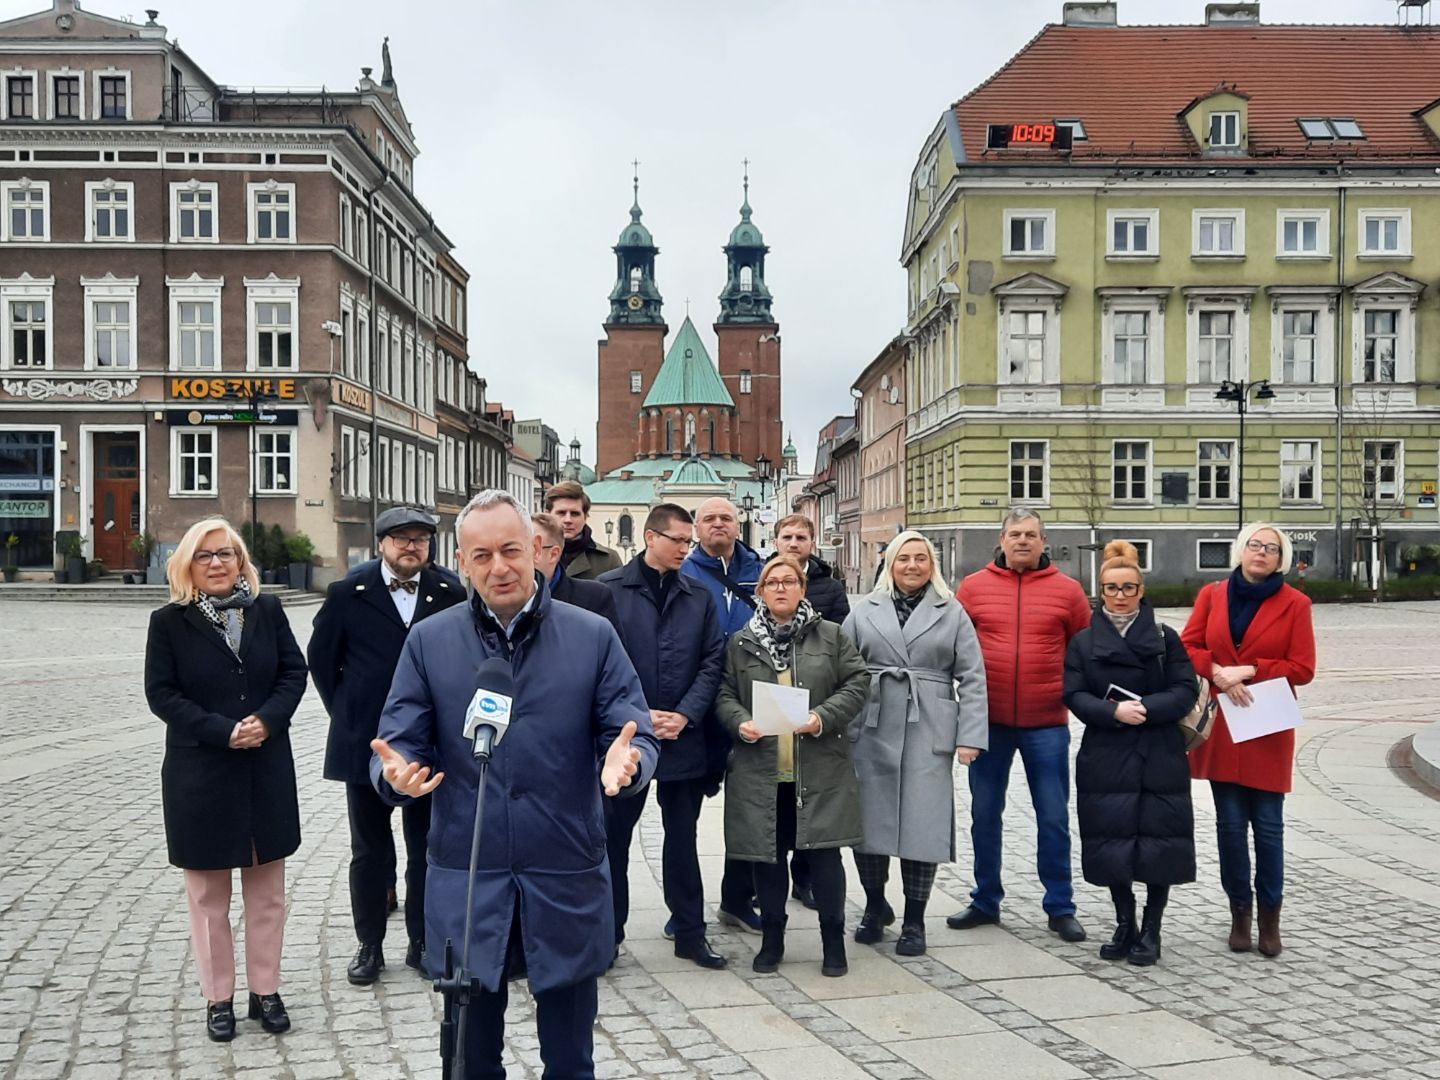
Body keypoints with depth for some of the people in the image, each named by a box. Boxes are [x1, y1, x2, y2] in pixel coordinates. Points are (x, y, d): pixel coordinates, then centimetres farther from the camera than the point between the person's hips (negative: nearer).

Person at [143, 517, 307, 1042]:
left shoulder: (267, 611, 3)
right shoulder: (169, 622, -4)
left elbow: (294, 671, 3)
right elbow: (161, 693, -8)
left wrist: (267, 720, -15)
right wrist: (223, 731, -18)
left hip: (267, 771, 2)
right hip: (200, 776, -2)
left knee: (267, 889, 11)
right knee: (208, 894, 8)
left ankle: (266, 990, 23)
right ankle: (218, 999, 20)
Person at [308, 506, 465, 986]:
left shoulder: (450, 594, 0)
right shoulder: (348, 594, -2)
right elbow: (321, 659, 7)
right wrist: (346, 714, 5)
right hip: (366, 744, 0)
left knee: (427, 850, 9)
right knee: (369, 852, 10)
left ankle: (422, 942, 21)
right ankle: (369, 946, 22)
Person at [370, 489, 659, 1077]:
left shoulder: (593, 636, -1)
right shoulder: (428, 642, 2)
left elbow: (635, 734, -3)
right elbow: (400, 742, 2)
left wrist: (626, 759, -26)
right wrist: (397, 772, -21)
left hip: (567, 880, 0)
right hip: (465, 881, 1)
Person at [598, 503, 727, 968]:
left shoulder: (699, 597, 7)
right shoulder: (610, 589, -4)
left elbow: (713, 661, 4)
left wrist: (685, 715, -8)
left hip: (684, 738, 3)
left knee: (682, 838, 13)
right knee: (614, 837, 7)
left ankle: (690, 933, 23)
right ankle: (607, 933, 20)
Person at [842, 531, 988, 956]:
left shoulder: (952, 613, 8)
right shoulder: (864, 612, 11)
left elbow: (972, 678, 4)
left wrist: (971, 736, -5)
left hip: (929, 734, -1)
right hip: (872, 731, 1)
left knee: (921, 824, -1)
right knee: (868, 820, 5)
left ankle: (914, 921, 14)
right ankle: (875, 906, 28)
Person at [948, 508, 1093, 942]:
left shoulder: (1067, 590, 1)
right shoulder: (973, 587, 2)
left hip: (1047, 723, -1)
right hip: (988, 721, 1)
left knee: (1054, 818, 5)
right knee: (984, 814, 11)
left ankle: (1060, 908, 18)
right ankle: (985, 901, 25)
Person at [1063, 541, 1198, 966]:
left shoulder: (1165, 639, 6)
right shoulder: (1083, 642, 7)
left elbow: (1185, 692, -2)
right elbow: (1074, 696, -1)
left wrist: (1144, 708, -16)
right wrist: (1115, 712, -17)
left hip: (1159, 759, -1)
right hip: (1105, 759, 1)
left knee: (1158, 842, -1)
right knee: (1112, 844, 2)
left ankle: (1151, 930, 14)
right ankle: (1125, 925, 20)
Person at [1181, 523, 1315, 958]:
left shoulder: (1294, 604, -1)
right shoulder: (1212, 595, 6)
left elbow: (1302, 668, -4)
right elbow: (1188, 648, 6)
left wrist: (1250, 671, -14)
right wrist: (1217, 671, -12)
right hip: (1221, 726, 2)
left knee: (1268, 826, 1)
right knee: (1230, 823, 5)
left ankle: (1269, 915, 15)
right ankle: (1240, 911, 16)